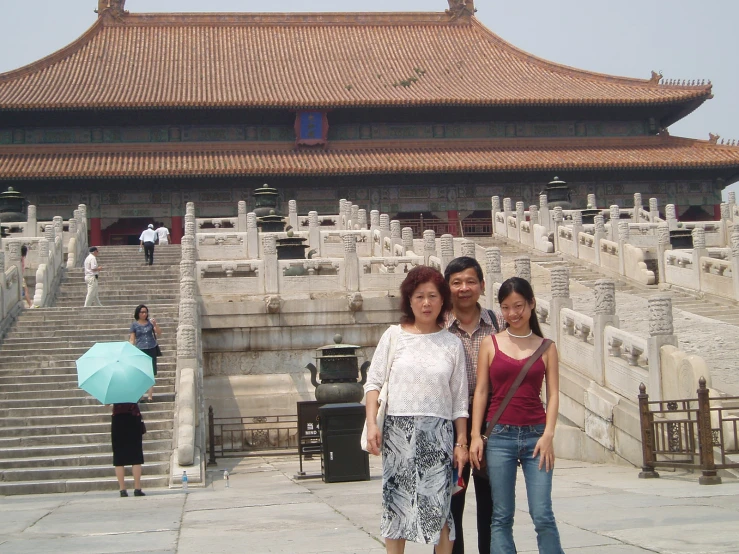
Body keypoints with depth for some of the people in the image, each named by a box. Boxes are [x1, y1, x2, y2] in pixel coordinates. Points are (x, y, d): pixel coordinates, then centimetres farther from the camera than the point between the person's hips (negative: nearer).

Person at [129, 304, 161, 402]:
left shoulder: (150, 322, 6)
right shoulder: (134, 325, 2)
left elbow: (159, 334, 4)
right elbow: (132, 340, 2)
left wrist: (155, 324, -12)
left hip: (152, 350, 2)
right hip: (140, 350, -2)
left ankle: (150, 394, 6)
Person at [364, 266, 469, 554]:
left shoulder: (452, 344, 6)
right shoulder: (394, 335, 5)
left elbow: (460, 399, 7)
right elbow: (374, 382, 4)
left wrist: (462, 443, 5)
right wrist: (372, 423, -7)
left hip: (437, 433, 0)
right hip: (397, 430, 0)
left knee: (438, 507, -3)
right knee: (395, 502, 4)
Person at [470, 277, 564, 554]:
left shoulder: (546, 347, 7)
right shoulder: (491, 343, 6)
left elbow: (553, 394, 3)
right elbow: (481, 391, 4)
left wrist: (548, 434, -9)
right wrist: (475, 436, -3)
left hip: (536, 435, 0)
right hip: (499, 435, 0)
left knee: (543, 516, -5)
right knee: (501, 516, 2)